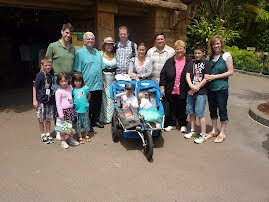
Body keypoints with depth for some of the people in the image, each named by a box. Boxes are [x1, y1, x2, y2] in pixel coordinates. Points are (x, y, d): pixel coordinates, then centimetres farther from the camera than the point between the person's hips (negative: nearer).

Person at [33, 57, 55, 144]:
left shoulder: (51, 75, 4)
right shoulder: (40, 75, -11)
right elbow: (35, 87, -8)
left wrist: (53, 98, 13)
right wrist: (34, 100, -11)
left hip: (50, 100, 5)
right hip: (41, 100, -5)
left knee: (49, 118, 13)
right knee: (41, 119, 7)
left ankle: (48, 134, 27)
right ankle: (43, 135, 22)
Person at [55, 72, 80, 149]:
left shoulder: (70, 87, 5)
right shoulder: (58, 92, -12)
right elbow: (58, 104, -13)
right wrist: (60, 114, -16)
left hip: (71, 109, 6)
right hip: (63, 111, -6)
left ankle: (71, 138, 32)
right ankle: (63, 141, 18)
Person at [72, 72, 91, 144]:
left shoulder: (85, 88, -6)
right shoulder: (72, 90, -7)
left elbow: (89, 96, 8)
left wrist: (86, 102, 7)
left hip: (85, 109, 0)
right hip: (77, 110, 0)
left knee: (86, 122, 13)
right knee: (78, 123, 10)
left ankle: (87, 135, 33)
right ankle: (80, 137, 24)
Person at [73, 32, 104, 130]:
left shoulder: (97, 52, 15)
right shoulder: (79, 53, -5)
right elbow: (77, 71, -9)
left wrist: (102, 80, 16)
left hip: (98, 85, 6)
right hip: (87, 85, -6)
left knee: (98, 104, 13)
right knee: (88, 106, 2)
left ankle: (96, 120, 28)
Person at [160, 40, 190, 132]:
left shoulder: (189, 62, 2)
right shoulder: (169, 61, 6)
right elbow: (163, 74, 4)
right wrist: (162, 86, -3)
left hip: (183, 91, -1)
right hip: (170, 90, 1)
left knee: (182, 108, 8)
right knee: (171, 107, 10)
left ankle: (182, 125, 24)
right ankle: (171, 124, 26)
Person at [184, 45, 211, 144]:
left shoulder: (206, 63, -2)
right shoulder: (191, 63, 11)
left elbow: (206, 79, -8)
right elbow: (187, 75, 2)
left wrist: (196, 88, -10)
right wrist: (191, 86, -15)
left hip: (201, 92, -5)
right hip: (191, 91, 5)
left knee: (200, 113, -6)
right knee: (191, 112, 13)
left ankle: (203, 134, 4)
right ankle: (192, 130, 30)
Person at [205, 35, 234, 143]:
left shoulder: (226, 55, -5)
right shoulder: (210, 57, 10)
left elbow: (230, 72, -8)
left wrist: (215, 76, -15)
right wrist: (207, 76, -5)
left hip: (222, 88, -5)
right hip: (211, 88, 5)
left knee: (222, 110, 2)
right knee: (212, 110, 13)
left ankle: (222, 133, 15)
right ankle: (214, 131, 27)